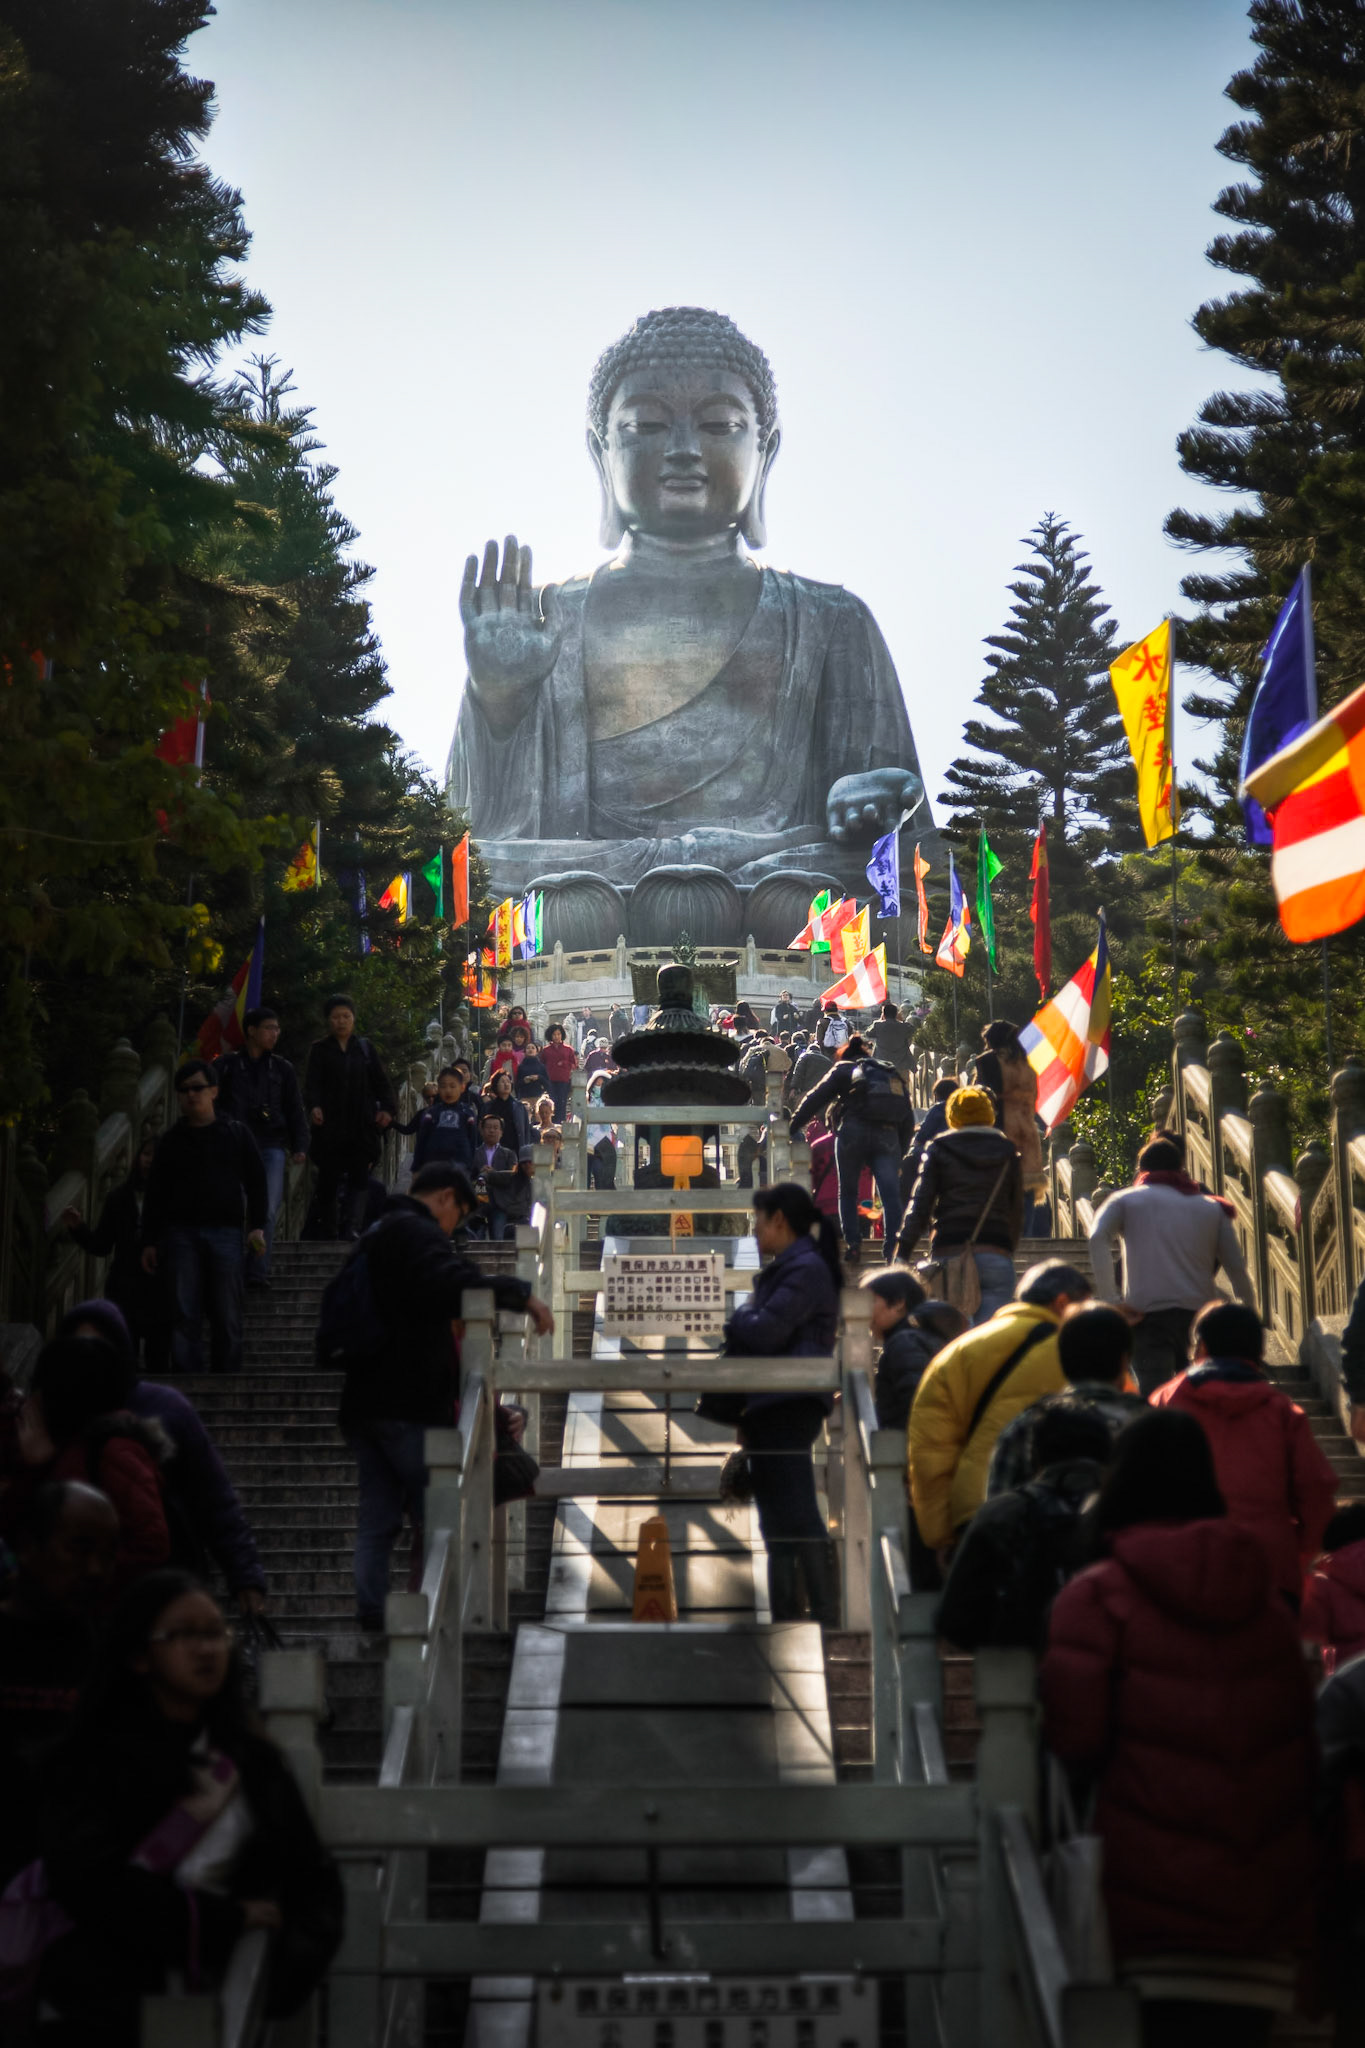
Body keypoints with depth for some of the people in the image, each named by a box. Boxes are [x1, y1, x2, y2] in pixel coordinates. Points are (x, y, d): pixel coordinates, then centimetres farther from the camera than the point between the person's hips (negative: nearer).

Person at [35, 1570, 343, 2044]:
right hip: (119, 2000, -4)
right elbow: (89, 1884, -10)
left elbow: (312, 1876, 12)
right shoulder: (90, 1761, 1)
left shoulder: (254, 1760, 15)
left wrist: (295, 1955, -8)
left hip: (232, 1990, 4)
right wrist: (225, 1920, -7)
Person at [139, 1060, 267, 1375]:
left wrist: (257, 1225, -3)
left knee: (227, 1315, -2)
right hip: (181, 1233, 1)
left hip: (225, 1232, -1)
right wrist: (149, 1241, 8)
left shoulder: (236, 1134, 9)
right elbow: (155, 1193, 14)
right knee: (184, 1315, -3)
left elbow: (255, 1181, 8)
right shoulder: (172, 1141, 12)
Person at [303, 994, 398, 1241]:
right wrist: (314, 1106, -25)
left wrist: (388, 1108, -8)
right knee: (329, 1180, 0)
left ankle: (347, 1227, -14)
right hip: (330, 1126, -2)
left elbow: (381, 1082, 10)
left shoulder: (365, 1048, 14)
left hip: (362, 1126, 2)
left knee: (359, 1178, -9)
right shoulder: (320, 1049, 8)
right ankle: (328, 1230, 7)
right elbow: (312, 1083, -4)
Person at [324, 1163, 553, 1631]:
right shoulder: (417, 1233, -10)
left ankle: (371, 1616, 4)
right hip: (409, 1405, -9)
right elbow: (453, 1284, -30)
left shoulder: (375, 1237, 22)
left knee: (378, 1515, 8)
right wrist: (522, 1294, -22)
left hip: (363, 1403, 9)